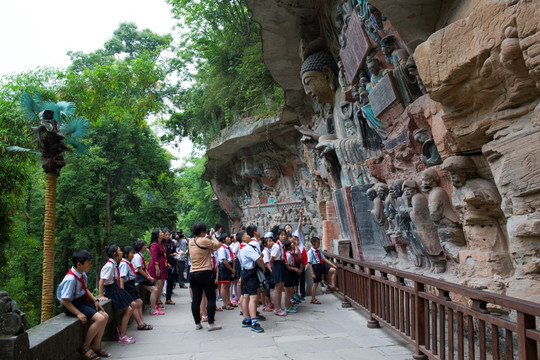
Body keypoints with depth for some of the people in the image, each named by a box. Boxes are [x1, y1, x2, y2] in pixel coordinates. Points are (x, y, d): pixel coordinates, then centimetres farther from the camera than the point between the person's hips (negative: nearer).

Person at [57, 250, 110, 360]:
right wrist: (78, 313, -25)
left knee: (105, 316, 3)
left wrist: (95, 300, 9)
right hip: (73, 305, -9)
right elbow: (64, 301, -25)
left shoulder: (83, 274, -1)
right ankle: (85, 348, -1)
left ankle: (96, 346, 16)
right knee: (99, 319, -21)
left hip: (84, 301, 9)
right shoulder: (71, 279, -27)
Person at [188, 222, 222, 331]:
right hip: (205, 273, -7)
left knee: (196, 299, 10)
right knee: (211, 298, 2)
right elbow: (218, 245, -5)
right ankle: (211, 323, 3)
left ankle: (197, 323, 16)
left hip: (192, 273, 7)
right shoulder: (204, 241, -13)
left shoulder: (190, 242, 8)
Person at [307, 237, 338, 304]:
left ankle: (332, 285, 6)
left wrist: (333, 265, 5)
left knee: (333, 270, -8)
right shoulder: (310, 252, -11)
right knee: (315, 283, 2)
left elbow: (324, 259, 11)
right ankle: (313, 299, 15)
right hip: (316, 266, -7)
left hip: (321, 265, 7)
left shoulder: (318, 251, 10)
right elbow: (310, 263, -13)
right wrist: (312, 273, -16)